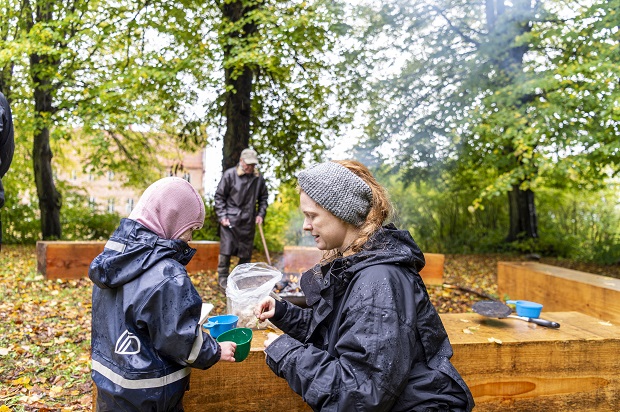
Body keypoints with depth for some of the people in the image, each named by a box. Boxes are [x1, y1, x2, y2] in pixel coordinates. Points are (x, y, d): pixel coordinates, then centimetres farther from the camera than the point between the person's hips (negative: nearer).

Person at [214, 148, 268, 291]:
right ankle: (223, 279, 12)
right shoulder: (230, 174, -6)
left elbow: (263, 198, 16)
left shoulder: (259, 178, 3)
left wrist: (261, 214, 4)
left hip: (248, 221, 3)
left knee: (246, 253, 10)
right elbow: (219, 196, -2)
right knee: (226, 251, -3)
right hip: (230, 220, -3)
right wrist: (222, 216, -8)